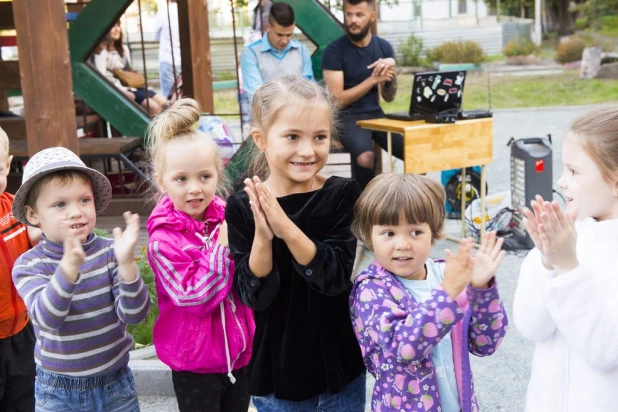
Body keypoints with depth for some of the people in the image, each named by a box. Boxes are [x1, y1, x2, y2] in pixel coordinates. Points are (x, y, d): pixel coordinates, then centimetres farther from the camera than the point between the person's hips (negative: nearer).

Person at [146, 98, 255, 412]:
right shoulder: (163, 239, -18)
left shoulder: (227, 218, -6)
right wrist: (222, 248, -26)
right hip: (195, 362, -4)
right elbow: (193, 297, -22)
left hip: (240, 350, 4)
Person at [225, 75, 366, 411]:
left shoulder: (342, 194, -9)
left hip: (340, 367, 0)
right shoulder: (242, 207, -10)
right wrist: (262, 236, -29)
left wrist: (287, 228, -30)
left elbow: (336, 278, -17)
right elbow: (254, 296, -13)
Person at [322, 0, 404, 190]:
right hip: (346, 117, -4)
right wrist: (374, 79, -16)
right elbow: (338, 100, -13)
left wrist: (391, 73, -11)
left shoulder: (384, 47, 6)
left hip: (376, 114, 4)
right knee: (365, 158, -34)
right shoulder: (334, 50, -7)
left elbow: (389, 97, 9)